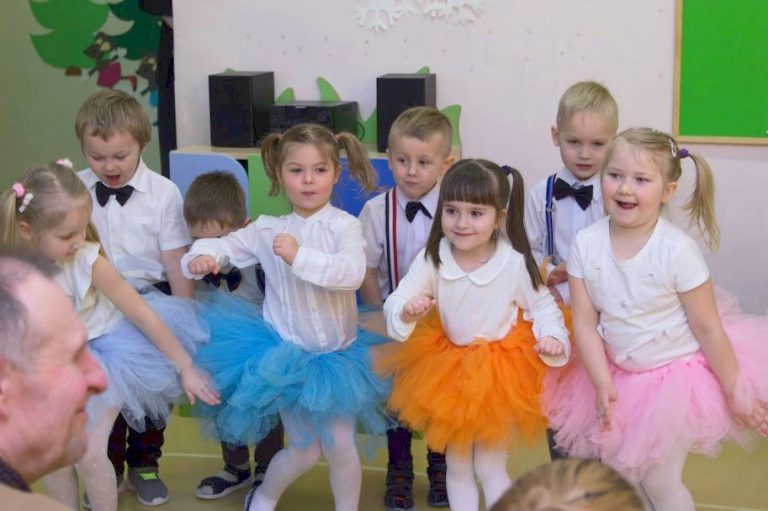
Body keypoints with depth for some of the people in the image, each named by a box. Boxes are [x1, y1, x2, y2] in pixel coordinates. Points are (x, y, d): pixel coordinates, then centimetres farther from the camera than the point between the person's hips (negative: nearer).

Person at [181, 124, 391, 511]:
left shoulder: (345, 225, -12)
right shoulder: (267, 229, -4)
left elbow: (353, 273, -27)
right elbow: (223, 245, 2)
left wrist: (300, 256, -37)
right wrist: (201, 256, -20)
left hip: (337, 355, 0)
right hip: (287, 355, 0)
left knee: (340, 445, 3)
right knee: (304, 451, 5)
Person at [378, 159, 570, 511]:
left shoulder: (515, 263, -19)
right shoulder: (432, 258, -16)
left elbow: (543, 305, -5)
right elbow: (396, 302, -16)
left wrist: (552, 336, -24)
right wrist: (406, 312, -38)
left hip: (501, 373, -3)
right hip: (449, 367, 3)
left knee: (490, 468, 6)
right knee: (457, 466, 16)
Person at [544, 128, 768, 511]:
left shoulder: (677, 250, -23)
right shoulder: (586, 245, -13)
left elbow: (708, 328, -16)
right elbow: (585, 323, -9)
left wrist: (737, 392, -9)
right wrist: (602, 384, -17)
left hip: (676, 375, -4)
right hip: (619, 376, 4)